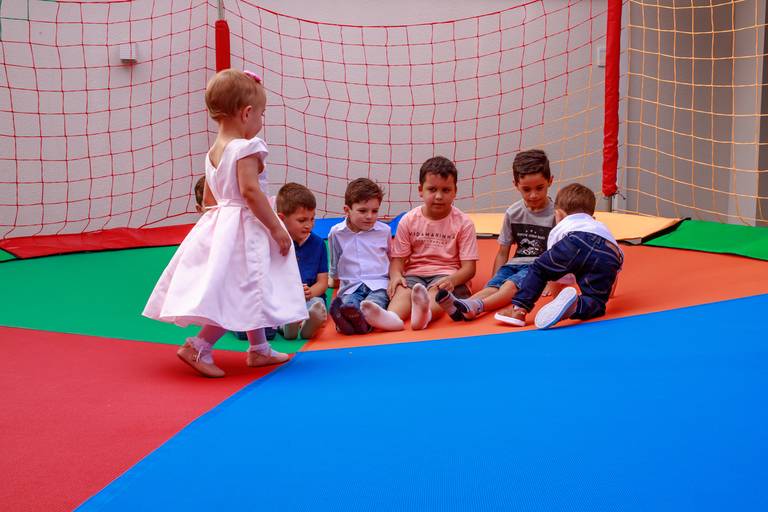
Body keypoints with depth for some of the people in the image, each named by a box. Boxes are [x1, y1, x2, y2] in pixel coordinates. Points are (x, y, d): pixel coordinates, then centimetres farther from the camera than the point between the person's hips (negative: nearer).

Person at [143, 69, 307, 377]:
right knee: (242, 295, -5)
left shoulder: (213, 152, 10)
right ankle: (197, 347, -6)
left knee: (247, 295, 20)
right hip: (243, 232, -10)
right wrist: (277, 228, -19)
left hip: (218, 224, 10)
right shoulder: (246, 148, -16)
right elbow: (250, 191, -24)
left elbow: (208, 198, 14)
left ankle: (259, 350, 31)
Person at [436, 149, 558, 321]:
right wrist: (494, 280, 0)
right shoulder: (513, 213, 9)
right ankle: (458, 305, -58)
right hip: (515, 263, 4)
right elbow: (503, 252, 13)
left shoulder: (555, 214, -4)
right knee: (493, 286, -27)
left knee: (511, 284, -33)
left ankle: (475, 306, -61)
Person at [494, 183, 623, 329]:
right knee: (595, 303, 9)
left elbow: (554, 263, 45)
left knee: (538, 269, 16)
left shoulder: (559, 229, 37)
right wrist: (608, 292, 70)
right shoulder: (602, 228, 48)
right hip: (611, 255, 2)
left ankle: (519, 309, 2)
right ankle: (574, 305, -22)